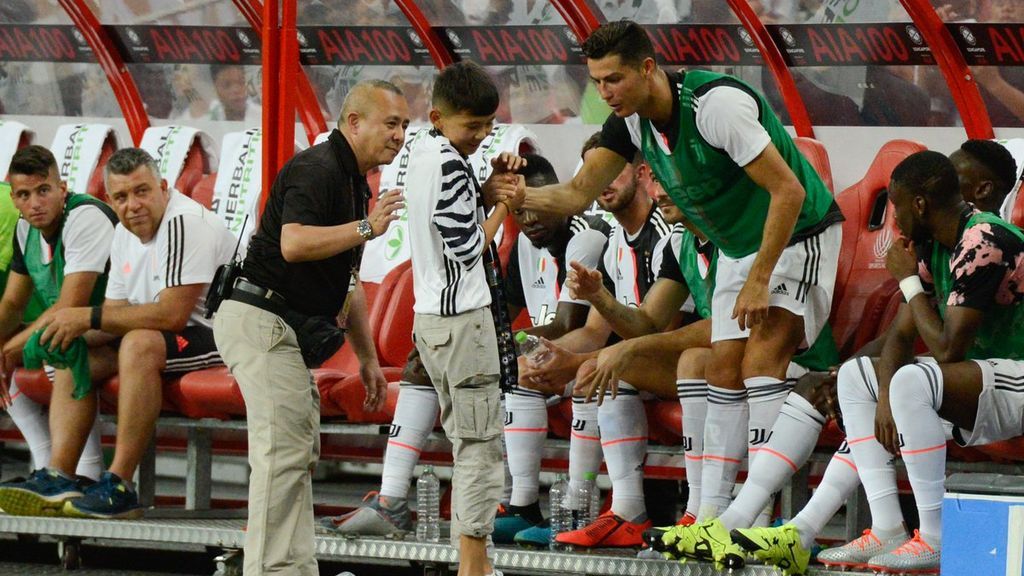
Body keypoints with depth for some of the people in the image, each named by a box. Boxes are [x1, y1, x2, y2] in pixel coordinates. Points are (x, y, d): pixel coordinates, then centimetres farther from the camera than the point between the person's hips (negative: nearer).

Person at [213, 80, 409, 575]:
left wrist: (368, 358, 24)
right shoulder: (316, 170, -13)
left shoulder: (354, 182, 19)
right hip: (263, 322, -11)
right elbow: (294, 244, -30)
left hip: (289, 330, 11)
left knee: (299, 452, 11)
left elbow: (346, 282, 26)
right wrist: (367, 228, -27)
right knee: (284, 452, -14)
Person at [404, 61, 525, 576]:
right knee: (482, 443, -8)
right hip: (464, 316, -10)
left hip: (430, 316, 10)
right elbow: (469, 249, -16)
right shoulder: (449, 165, -16)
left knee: (465, 442, 13)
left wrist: (487, 192, 4)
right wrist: (501, 204, -4)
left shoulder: (421, 157, 14)